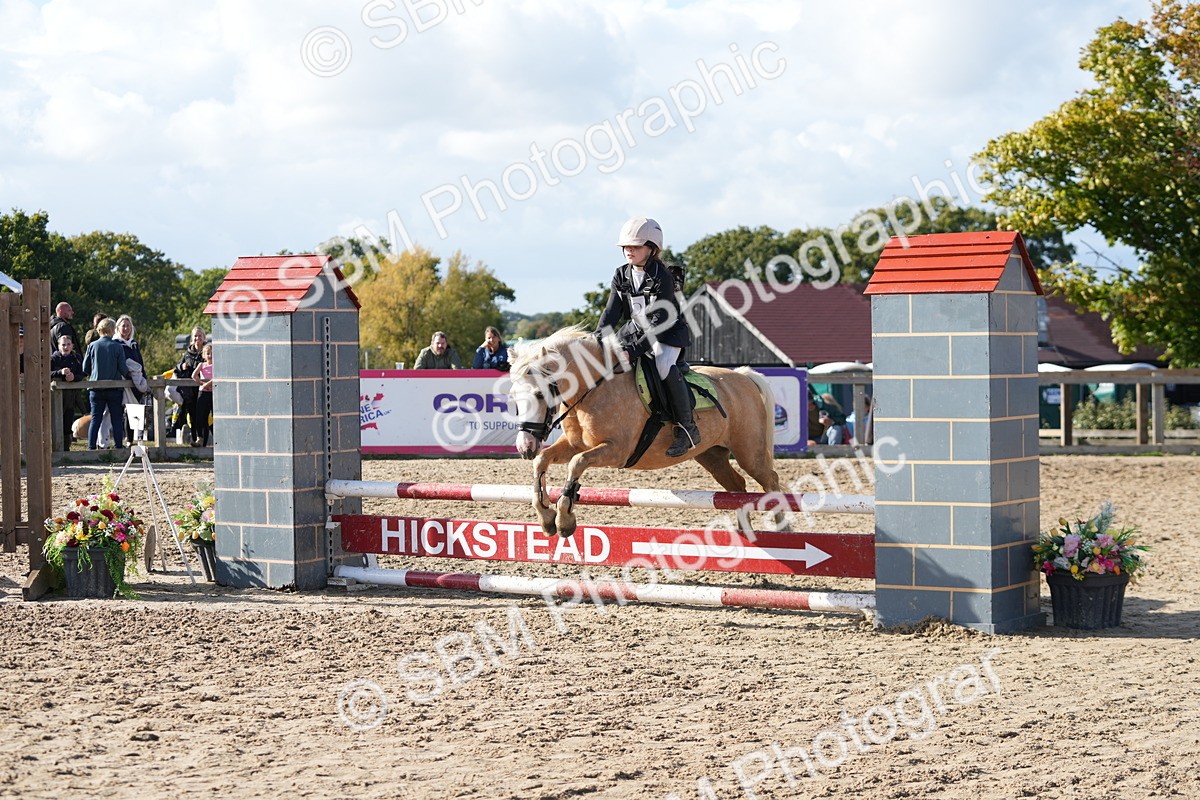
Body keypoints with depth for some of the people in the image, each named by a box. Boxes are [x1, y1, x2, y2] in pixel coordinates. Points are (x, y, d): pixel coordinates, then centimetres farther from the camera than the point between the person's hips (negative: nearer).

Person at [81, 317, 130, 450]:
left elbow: (85, 369, 2)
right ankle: (118, 445, 5)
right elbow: (123, 368, -7)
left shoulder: (92, 346, -2)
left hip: (96, 388, 2)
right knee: (116, 418, 6)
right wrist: (127, 377, 14)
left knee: (95, 418, 5)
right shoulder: (117, 347, -8)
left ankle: (91, 447, 1)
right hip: (114, 388, -2)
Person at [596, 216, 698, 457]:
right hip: (635, 330, 8)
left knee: (664, 365, -35)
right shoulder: (621, 276, 0)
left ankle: (687, 428, -27)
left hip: (668, 333, -8)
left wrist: (635, 350, -36)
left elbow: (658, 321, -27)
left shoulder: (663, 277, -22)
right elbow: (612, 311, -4)